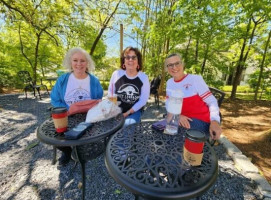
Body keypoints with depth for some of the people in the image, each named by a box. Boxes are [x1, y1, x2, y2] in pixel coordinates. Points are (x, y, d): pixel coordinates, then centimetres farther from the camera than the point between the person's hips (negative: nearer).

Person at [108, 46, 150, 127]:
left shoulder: (144, 78, -9)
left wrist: (128, 113, -13)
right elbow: (110, 92, 5)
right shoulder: (116, 74, -7)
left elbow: (143, 100, -7)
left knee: (128, 124, -26)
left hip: (134, 111, -1)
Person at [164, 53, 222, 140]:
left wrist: (215, 121, -28)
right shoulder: (169, 83, 5)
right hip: (182, 118, 5)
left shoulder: (196, 79, -9)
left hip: (200, 121, -4)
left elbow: (212, 101, -11)